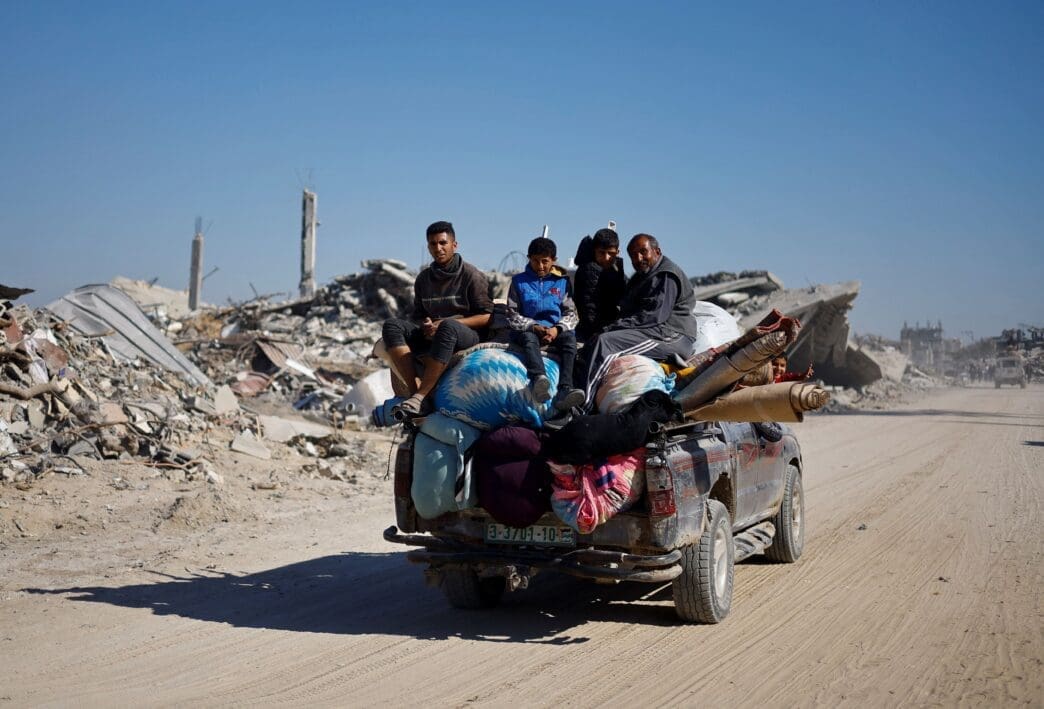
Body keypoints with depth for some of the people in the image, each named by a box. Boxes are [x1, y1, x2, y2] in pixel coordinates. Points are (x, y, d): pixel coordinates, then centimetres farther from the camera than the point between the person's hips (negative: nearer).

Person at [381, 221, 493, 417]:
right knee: (392, 326, -20)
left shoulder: (472, 276, 2)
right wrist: (425, 325, -4)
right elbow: (417, 315, 23)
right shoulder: (423, 278, 18)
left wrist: (446, 323, -15)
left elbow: (486, 317, -5)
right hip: (431, 336, 5)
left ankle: (419, 397, -44)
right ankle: (414, 388, -37)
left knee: (448, 328, -41)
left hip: (468, 336, -5)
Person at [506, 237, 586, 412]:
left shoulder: (562, 281, 14)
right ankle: (539, 379, -66)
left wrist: (557, 329, -11)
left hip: (555, 331, 1)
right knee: (529, 338, -36)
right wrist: (533, 327, -12)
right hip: (527, 330, -1)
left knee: (570, 338, -32)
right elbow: (512, 315, 6)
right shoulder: (519, 281, 11)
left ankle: (564, 391, -51)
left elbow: (570, 313, 10)